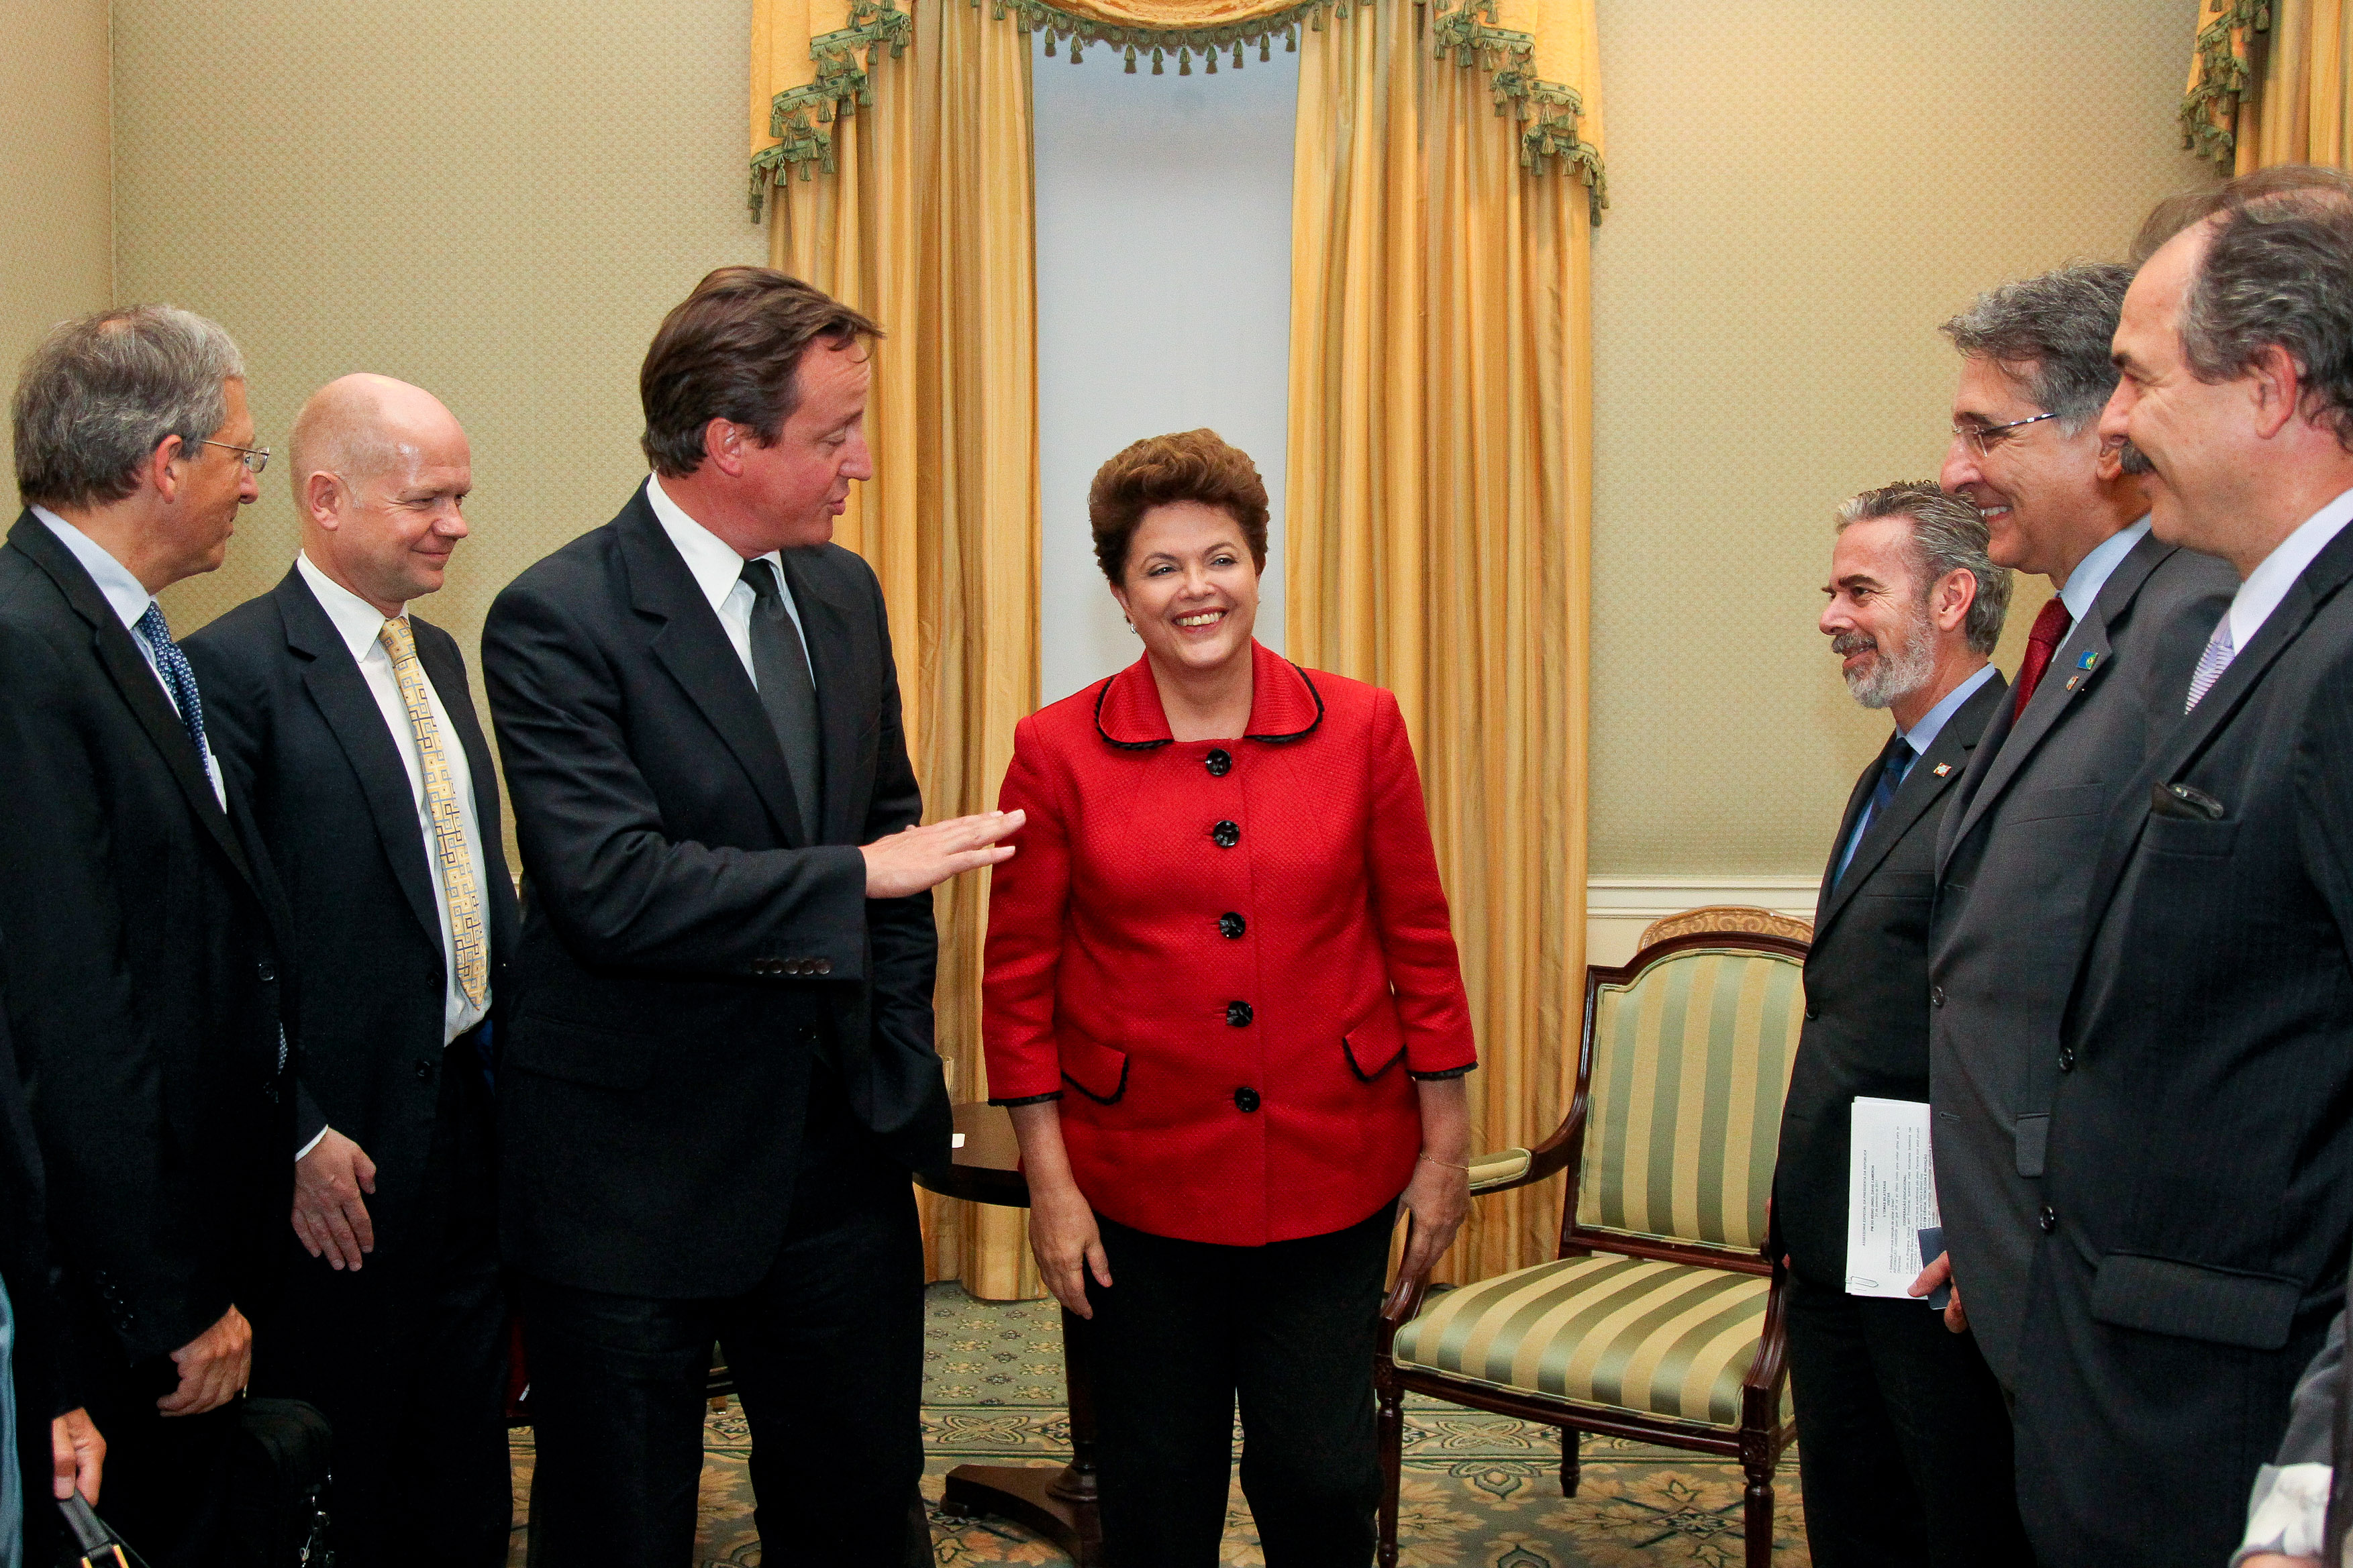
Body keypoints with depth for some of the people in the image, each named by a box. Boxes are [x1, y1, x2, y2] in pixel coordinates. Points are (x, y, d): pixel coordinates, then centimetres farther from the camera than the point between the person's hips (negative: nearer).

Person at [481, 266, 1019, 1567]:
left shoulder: (844, 594, 7)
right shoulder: (558, 619, -16)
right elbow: (612, 888, -25)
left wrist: (898, 1042, 8)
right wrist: (856, 875, -20)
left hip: (840, 1136, 6)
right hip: (637, 1160, -6)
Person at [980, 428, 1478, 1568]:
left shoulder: (1359, 727, -2)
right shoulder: (1057, 750, -5)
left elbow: (1418, 940, 3)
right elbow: (1018, 979, -1)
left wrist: (1446, 1143, 4)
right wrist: (1050, 1184, -3)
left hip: (1330, 1172, 1)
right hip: (1139, 1181, 0)